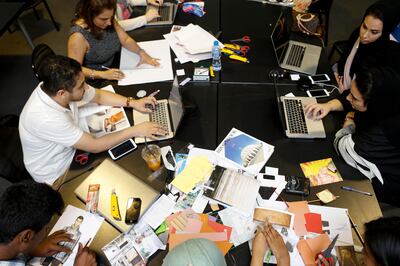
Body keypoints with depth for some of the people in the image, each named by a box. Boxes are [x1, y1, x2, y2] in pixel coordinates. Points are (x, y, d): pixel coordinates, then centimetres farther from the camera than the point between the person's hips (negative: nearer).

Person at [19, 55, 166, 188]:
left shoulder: (57, 86, -18)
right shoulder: (45, 118, -38)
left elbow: (99, 95, 0)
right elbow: (94, 146, -30)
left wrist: (133, 103, -11)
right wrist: (135, 130, -25)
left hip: (70, 149, 6)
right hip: (56, 176, -6)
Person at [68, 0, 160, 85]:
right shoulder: (79, 36, -26)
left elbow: (125, 39, -1)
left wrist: (141, 53, -17)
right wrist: (103, 74, -35)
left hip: (114, 69, 7)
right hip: (94, 80, -7)